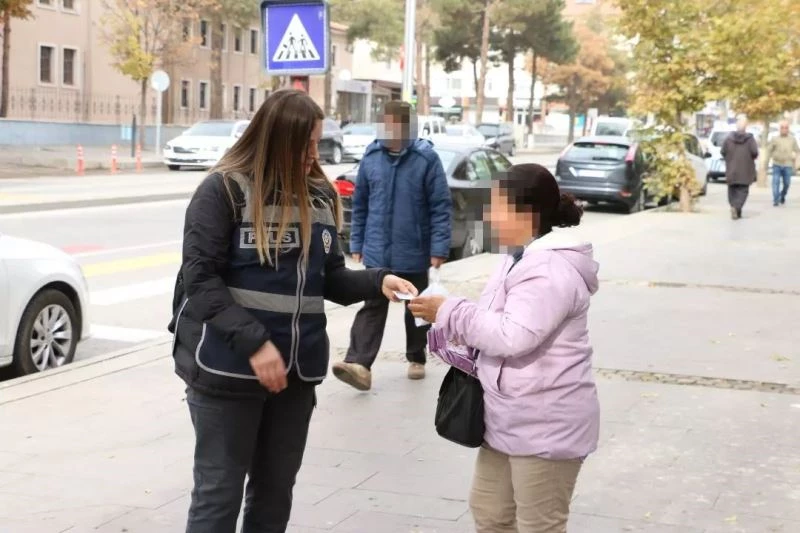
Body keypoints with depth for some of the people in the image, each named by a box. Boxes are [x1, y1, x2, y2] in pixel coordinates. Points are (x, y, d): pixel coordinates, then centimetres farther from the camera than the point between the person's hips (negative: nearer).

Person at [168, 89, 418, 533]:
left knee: (276, 492, 16)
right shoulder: (224, 190, -10)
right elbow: (201, 280, -14)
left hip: (296, 370, 6)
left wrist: (376, 282, -8)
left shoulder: (320, 196, 6)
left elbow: (328, 277, 11)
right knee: (218, 494, 3)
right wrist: (253, 343, -22)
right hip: (228, 369, -5)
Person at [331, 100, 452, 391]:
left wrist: (439, 248, -15)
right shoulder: (371, 156, 0)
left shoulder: (426, 158, -11)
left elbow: (441, 206, -11)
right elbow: (360, 204, 7)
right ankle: (359, 363, -14)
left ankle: (416, 359, 30)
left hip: (414, 252, -2)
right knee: (372, 307, -5)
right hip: (377, 251, 2)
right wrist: (357, 244, 7)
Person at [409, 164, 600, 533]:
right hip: (510, 420, 11)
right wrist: (458, 329, 0)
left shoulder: (551, 269, -22)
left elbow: (513, 336, -30)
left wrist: (449, 313, -19)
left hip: (545, 427, -11)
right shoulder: (523, 259, 12)